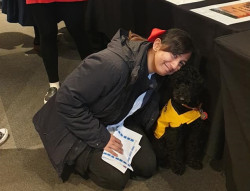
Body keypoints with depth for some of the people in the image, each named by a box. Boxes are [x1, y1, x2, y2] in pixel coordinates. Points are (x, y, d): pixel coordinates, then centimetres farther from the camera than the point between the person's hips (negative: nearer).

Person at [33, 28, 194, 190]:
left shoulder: (156, 73, -9)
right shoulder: (113, 64, -37)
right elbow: (67, 100, -33)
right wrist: (100, 138, -26)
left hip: (117, 123, 7)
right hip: (79, 127, -7)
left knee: (148, 167, -1)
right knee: (116, 178, -13)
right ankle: (77, 154, 10)